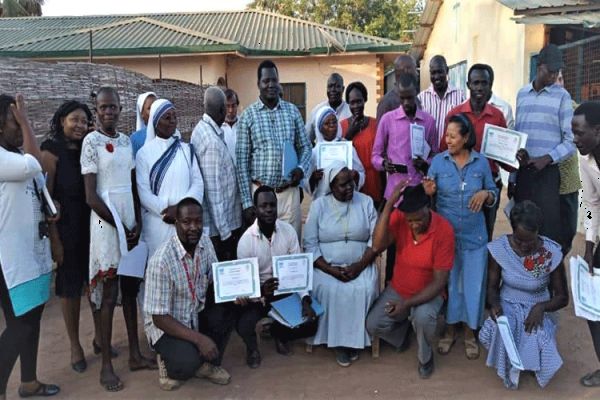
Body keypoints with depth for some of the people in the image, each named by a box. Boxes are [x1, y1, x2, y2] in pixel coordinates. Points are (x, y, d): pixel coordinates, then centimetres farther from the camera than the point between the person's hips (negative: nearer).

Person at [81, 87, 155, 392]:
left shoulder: (126, 140, 9)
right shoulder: (91, 142, -8)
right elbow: (91, 197, -12)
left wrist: (138, 223, 0)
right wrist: (120, 227, -9)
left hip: (131, 225, 6)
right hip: (106, 226, -6)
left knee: (131, 290, 12)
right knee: (108, 295, 0)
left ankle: (135, 354, 23)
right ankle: (106, 365, 11)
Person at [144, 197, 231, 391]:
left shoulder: (205, 243, -9)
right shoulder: (161, 261, -28)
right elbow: (159, 318, -24)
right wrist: (199, 339, -30)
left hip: (196, 315, 6)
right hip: (166, 324, -6)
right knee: (187, 363, -31)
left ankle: (204, 361, 2)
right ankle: (168, 362, 7)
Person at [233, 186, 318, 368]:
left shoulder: (288, 230, -9)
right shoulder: (246, 240, -16)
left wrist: (306, 300, -19)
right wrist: (261, 290, -36)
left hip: (285, 292, 3)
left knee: (310, 323, -15)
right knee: (244, 326, -30)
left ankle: (278, 333, 20)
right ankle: (252, 346, 12)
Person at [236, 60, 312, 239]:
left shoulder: (292, 111, 6)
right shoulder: (248, 116, -1)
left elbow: (305, 147, 13)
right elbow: (242, 161, -2)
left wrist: (301, 168, -9)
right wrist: (246, 202, -5)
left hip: (289, 192, 2)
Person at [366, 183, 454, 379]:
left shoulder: (444, 230, -24)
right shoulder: (398, 218, -16)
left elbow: (439, 281, -21)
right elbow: (377, 247, -31)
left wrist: (408, 304, -30)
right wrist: (388, 205, -37)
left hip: (428, 293, -3)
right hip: (398, 289, 3)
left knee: (423, 317, -33)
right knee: (373, 325, -16)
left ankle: (425, 357, 0)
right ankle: (403, 329, 20)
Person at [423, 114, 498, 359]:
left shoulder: (481, 162, -1)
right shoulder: (438, 161, -4)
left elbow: (494, 195, 7)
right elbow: (429, 197, 0)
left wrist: (485, 194, -15)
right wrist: (428, 192, -23)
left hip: (474, 235, 0)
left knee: (473, 284, 7)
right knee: (447, 282, 11)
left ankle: (470, 333, 26)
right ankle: (449, 330, 29)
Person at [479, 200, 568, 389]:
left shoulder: (552, 254, -18)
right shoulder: (499, 248, -16)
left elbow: (562, 298, -7)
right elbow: (492, 286, -5)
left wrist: (541, 307, -27)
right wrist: (494, 304, -27)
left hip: (537, 309, 0)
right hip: (507, 306, 1)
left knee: (539, 343, -30)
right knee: (500, 334, -32)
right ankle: (509, 369, 2)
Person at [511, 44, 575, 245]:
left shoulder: (562, 96, -3)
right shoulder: (522, 94, 11)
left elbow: (571, 140, -5)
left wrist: (547, 158, -20)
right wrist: (512, 178, 9)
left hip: (547, 173, -4)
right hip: (522, 172, 4)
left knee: (548, 231, -4)